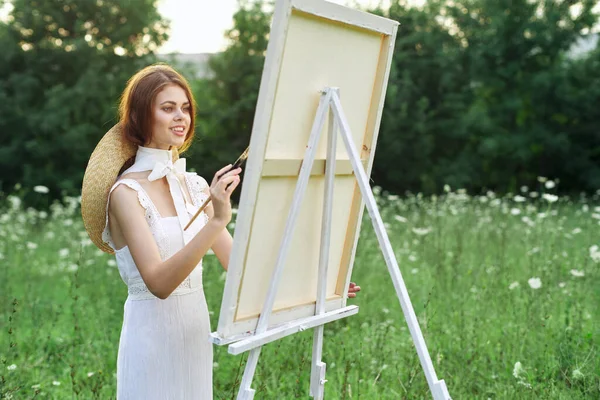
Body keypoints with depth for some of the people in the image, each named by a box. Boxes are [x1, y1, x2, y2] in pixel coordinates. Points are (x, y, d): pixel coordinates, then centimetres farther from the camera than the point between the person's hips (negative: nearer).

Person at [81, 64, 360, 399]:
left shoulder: (195, 185, 6)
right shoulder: (126, 192, -13)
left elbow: (235, 260, 8)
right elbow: (158, 282, -24)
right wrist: (217, 220, -34)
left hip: (197, 332, 6)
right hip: (153, 334, -6)